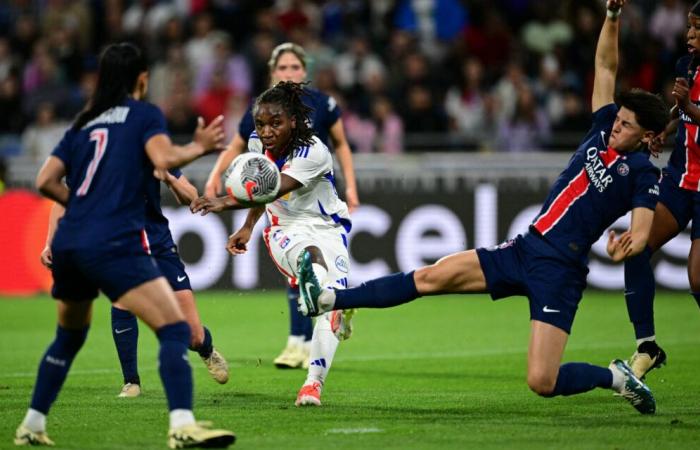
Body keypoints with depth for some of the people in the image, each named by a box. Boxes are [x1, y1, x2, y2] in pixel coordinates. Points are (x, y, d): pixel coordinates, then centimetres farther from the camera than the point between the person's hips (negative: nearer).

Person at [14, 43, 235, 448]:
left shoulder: (84, 123, 20)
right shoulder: (145, 114, 5)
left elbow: (45, 182, 15)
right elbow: (163, 159, -13)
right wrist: (199, 147, 3)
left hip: (67, 245, 7)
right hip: (115, 244, -7)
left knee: (69, 336, 28)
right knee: (175, 329, -13)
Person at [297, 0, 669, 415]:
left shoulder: (644, 173, -7)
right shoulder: (603, 132, 11)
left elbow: (642, 232, -19)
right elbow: (606, 66, 17)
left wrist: (626, 249, -41)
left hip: (560, 271, -7)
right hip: (525, 248, 7)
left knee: (542, 382, -16)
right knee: (432, 277, 1)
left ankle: (616, 377, 10)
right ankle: (327, 299, 3)